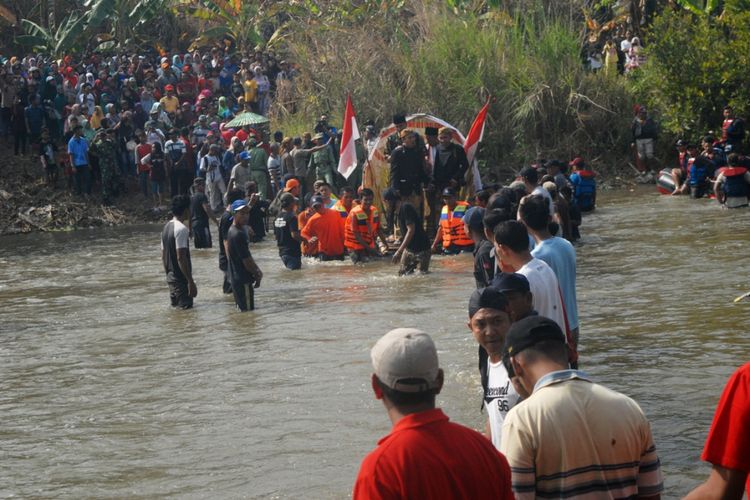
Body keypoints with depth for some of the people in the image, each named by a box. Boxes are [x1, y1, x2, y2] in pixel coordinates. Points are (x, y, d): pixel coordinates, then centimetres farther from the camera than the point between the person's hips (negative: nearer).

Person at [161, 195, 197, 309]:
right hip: (181, 279, -10)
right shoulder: (181, 229, -18)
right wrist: (190, 281, -22)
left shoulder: (167, 227, 11)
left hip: (171, 278, 10)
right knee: (186, 309, -6)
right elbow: (181, 258, -23)